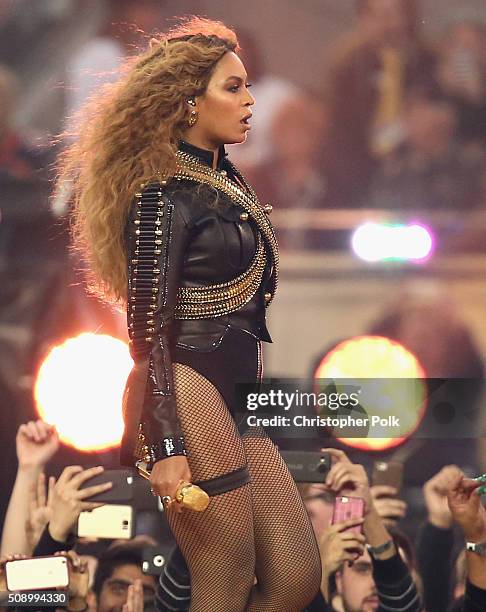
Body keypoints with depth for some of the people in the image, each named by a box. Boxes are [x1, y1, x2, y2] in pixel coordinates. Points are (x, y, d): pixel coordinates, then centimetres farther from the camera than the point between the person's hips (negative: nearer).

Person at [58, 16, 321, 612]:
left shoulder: (230, 184, 16)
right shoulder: (165, 194, -9)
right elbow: (147, 327, -13)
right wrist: (165, 447, -20)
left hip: (238, 399, 9)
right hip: (190, 397, -9)